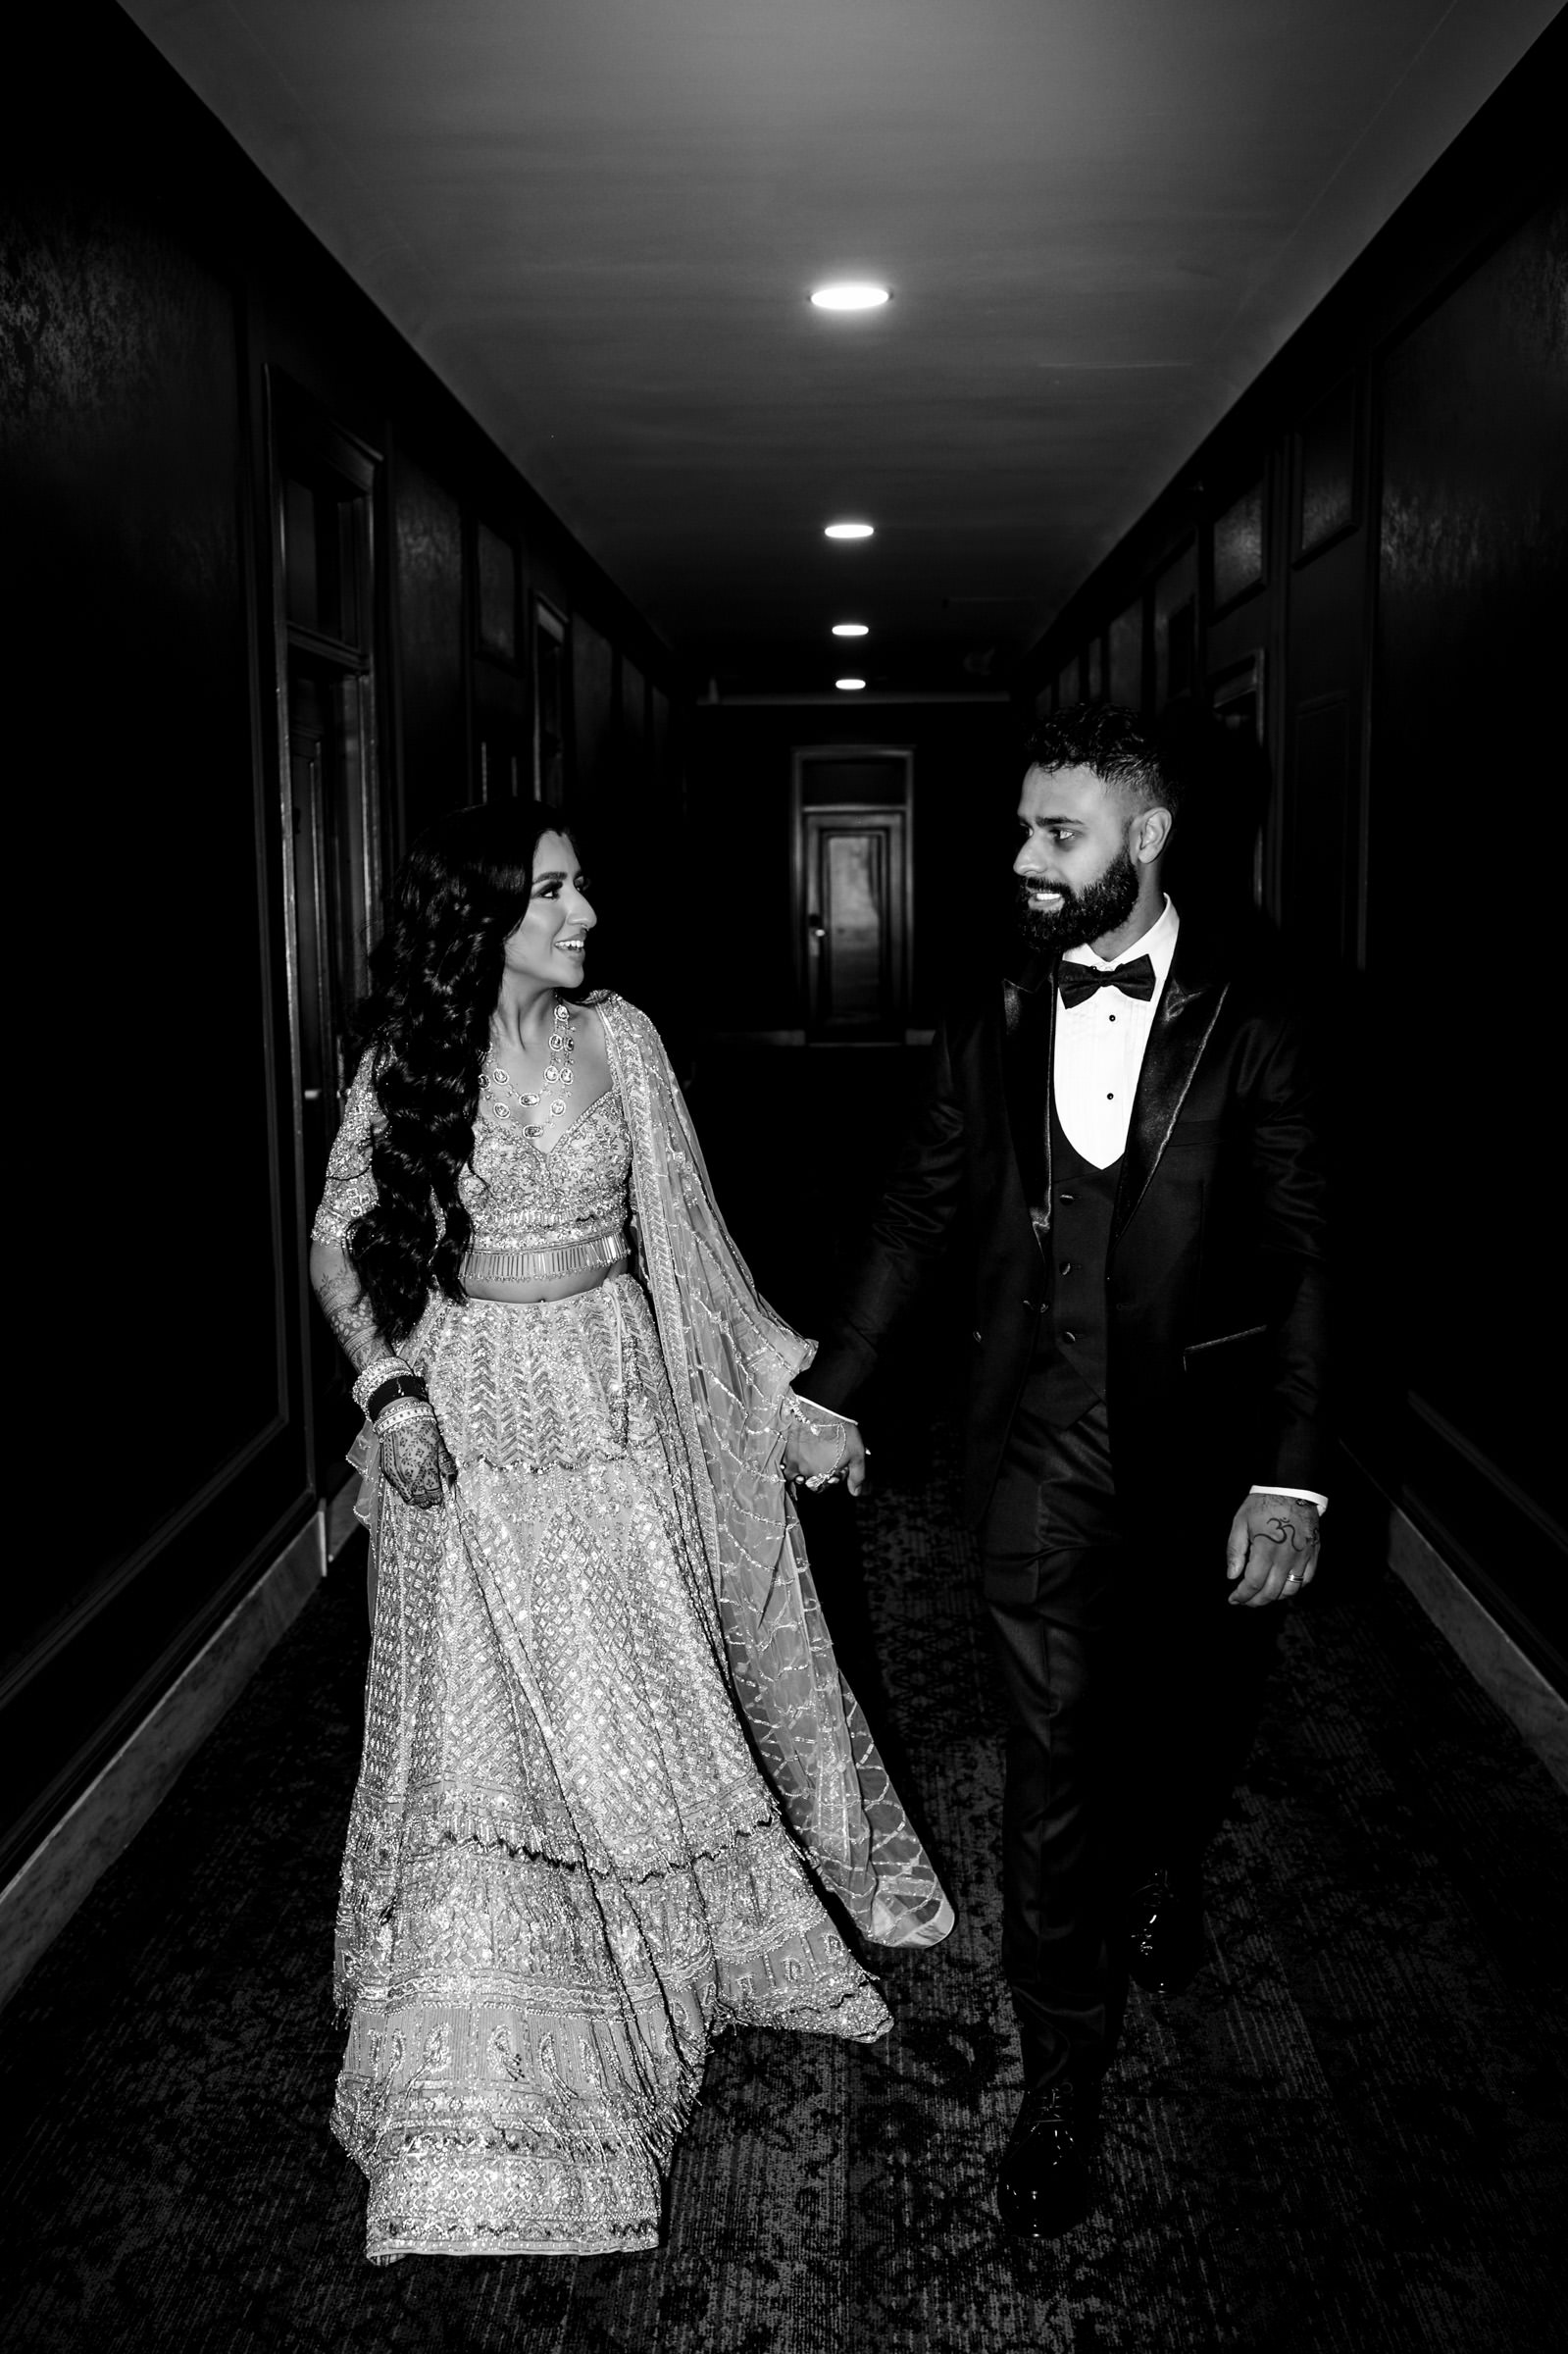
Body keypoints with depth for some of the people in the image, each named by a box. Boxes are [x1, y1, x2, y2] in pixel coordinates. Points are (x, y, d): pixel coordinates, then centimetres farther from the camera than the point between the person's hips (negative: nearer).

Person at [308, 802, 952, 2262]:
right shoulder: (404, 1066, -6)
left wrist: (779, 1392, 4)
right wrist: (390, 1392, -12)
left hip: (616, 1403, 2)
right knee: (485, 1716, 4)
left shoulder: (619, 1040, -2)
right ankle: (474, 2098, 20)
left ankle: (706, 1937, 40)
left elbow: (686, 1238, 3)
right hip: (470, 1421, -1)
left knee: (646, 1691, 13)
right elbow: (343, 1245, 2)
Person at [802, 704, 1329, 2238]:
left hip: (1205, 1447, 0)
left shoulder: (1247, 1026, -7)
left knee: (1196, 1712, 20)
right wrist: (827, 1391, 8)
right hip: (1041, 1448, 0)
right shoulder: (989, 1018, -1)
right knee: (1053, 1755, 3)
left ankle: (1162, 1873, 55)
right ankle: (1059, 2081, 20)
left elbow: (1304, 1257, -6)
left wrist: (1292, 1478, -11)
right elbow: (920, 1213, 7)